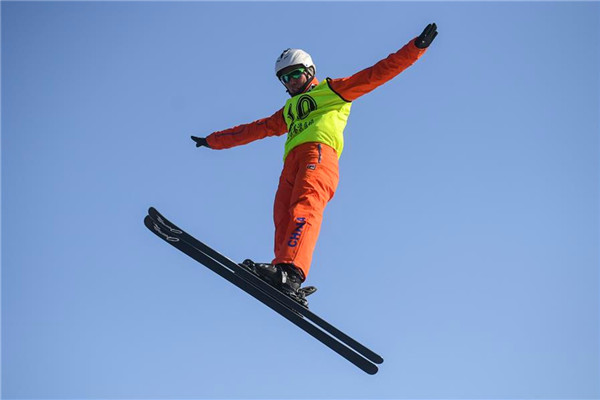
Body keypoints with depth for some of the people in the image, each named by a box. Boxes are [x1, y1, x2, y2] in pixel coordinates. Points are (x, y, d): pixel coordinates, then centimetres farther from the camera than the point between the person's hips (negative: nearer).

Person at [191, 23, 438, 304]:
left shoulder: (332, 91, 23)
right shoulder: (288, 112, 40)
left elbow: (376, 74, 16)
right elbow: (253, 130, 45)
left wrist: (416, 47, 9)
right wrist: (213, 141, 47)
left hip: (319, 151, -6)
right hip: (292, 160, 7)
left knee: (304, 207, -31)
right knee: (283, 219, -17)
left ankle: (292, 272, -52)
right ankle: (285, 281, -33)